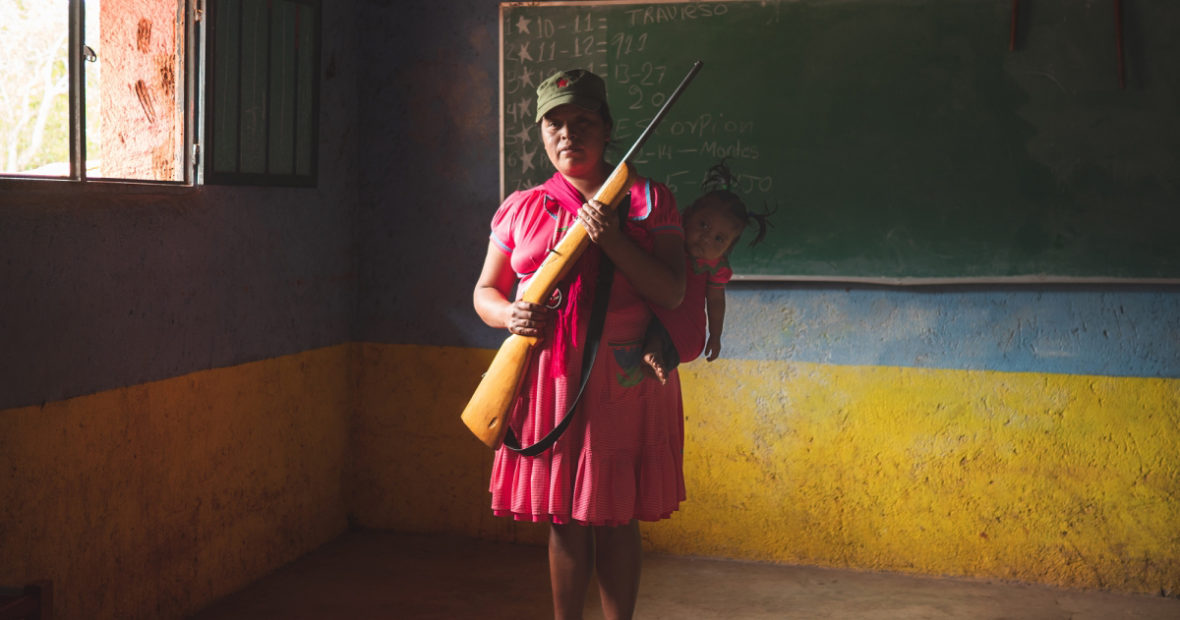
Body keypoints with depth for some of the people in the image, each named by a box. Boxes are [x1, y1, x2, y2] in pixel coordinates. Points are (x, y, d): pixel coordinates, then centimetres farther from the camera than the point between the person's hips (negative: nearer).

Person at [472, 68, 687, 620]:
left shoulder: (648, 200, 3)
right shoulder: (520, 208, 11)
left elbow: (672, 294, -5)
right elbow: (484, 291, 15)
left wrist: (615, 242, -18)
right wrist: (509, 315, -8)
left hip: (623, 382, -2)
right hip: (546, 381, 2)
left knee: (616, 517, 3)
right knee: (563, 519, 9)